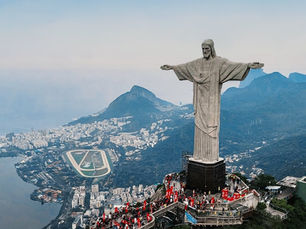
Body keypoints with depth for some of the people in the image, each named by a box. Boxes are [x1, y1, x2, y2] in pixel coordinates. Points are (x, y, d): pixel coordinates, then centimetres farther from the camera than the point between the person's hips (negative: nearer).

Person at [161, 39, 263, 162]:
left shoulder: (220, 62, -7)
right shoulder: (198, 62, 10)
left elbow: (233, 65, -21)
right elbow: (184, 66, 23)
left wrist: (248, 65, -36)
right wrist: (172, 67, 32)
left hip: (212, 100, -6)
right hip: (201, 99, 6)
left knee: (211, 126, -5)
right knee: (200, 125, 8)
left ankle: (211, 156, 3)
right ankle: (200, 154, 18)